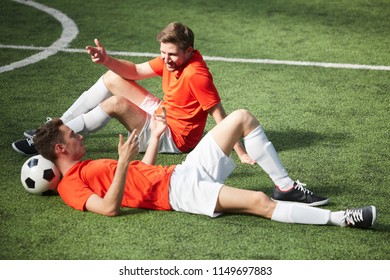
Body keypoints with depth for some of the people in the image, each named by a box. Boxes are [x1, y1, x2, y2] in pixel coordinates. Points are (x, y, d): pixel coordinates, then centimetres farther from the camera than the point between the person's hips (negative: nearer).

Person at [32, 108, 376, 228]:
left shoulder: (87, 167, 24)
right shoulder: (70, 186, -4)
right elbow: (110, 207, -23)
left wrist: (155, 136, 22)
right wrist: (124, 162, -26)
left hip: (185, 171, 10)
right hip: (179, 192, -10)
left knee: (243, 117, 4)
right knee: (259, 201, -27)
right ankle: (339, 218, -21)